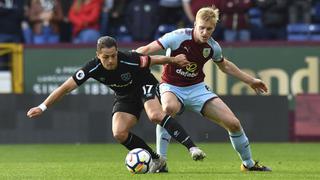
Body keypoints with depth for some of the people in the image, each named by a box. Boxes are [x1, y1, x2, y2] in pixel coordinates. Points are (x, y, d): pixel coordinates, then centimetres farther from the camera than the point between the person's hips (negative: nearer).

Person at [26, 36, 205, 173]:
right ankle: (157, 160, -3)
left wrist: (174, 60, 1)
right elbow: (66, 87, -21)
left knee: (156, 115, -34)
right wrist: (43, 107, -22)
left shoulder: (130, 60, -33)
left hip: (145, 86, -4)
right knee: (119, 133, -18)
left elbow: (152, 60, -13)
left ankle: (192, 147, -34)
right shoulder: (93, 68, -26)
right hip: (125, 97, 4)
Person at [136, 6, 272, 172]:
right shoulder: (178, 37, -20)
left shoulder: (213, 47, -5)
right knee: (169, 108, -42)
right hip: (172, 87, -4)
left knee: (233, 123, -6)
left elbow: (224, 65, 18)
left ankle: (249, 164, 20)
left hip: (197, 88, 4)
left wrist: (250, 80, 24)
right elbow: (147, 49, -20)